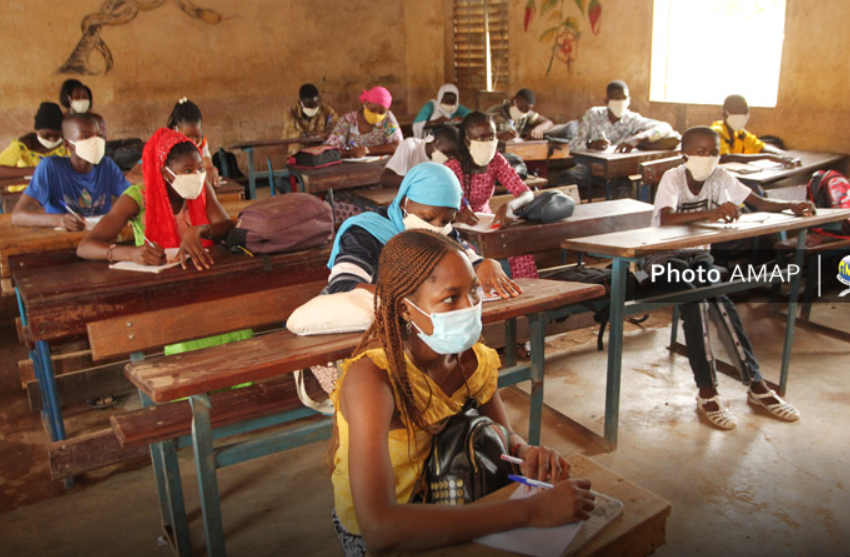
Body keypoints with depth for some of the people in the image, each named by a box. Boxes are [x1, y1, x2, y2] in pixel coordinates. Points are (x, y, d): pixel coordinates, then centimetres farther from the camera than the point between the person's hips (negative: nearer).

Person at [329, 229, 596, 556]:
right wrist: (531, 511, -39)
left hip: (437, 505, 6)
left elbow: (504, 434, 3)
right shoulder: (371, 379, -30)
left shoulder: (473, 358, -11)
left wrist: (526, 453, -21)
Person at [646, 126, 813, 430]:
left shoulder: (720, 177, 0)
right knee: (695, 302, -28)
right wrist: (710, 214, -46)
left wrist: (791, 206, -23)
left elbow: (759, 202, -4)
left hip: (698, 255, 5)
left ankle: (756, 385, -15)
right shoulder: (673, 177, -15)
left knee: (722, 301, -21)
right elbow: (665, 218, -34)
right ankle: (707, 393, -22)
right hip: (663, 258, -4)